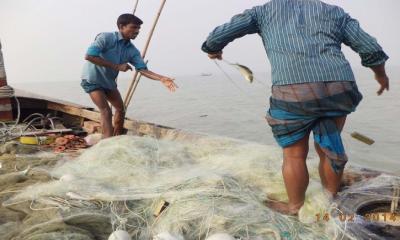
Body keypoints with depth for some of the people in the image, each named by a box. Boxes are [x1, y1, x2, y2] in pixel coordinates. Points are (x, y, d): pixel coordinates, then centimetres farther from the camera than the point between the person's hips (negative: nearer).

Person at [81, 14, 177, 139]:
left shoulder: (132, 50, -7)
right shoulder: (106, 38, -23)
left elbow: (143, 69, -15)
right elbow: (89, 56, -31)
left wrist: (162, 79, -32)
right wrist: (116, 66, -30)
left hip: (108, 81, 7)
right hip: (92, 79, -7)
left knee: (120, 109, 12)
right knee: (106, 112, -17)